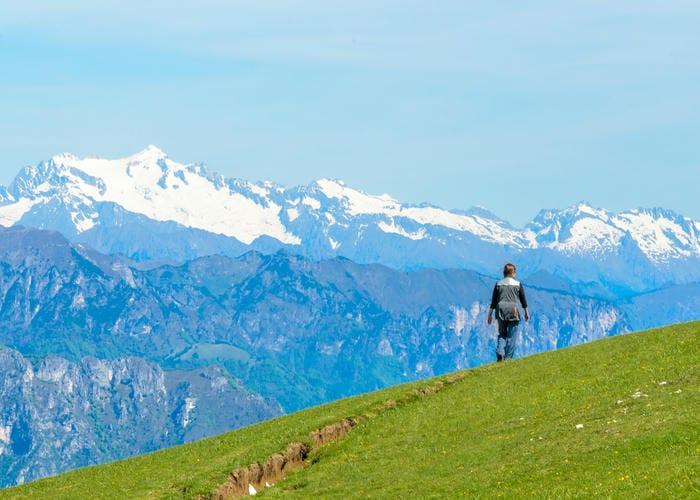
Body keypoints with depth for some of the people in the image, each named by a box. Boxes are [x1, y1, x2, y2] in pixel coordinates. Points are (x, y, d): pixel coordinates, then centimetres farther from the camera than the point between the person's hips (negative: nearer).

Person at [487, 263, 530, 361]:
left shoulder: (499, 284, 4)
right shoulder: (518, 284, -1)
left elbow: (493, 301, 5)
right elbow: (523, 299, 5)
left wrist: (490, 315, 10)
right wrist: (526, 312, 17)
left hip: (501, 312, 2)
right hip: (514, 312, -2)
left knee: (502, 334, 13)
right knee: (511, 336, 4)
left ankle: (500, 352, -8)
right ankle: (508, 358, 3)